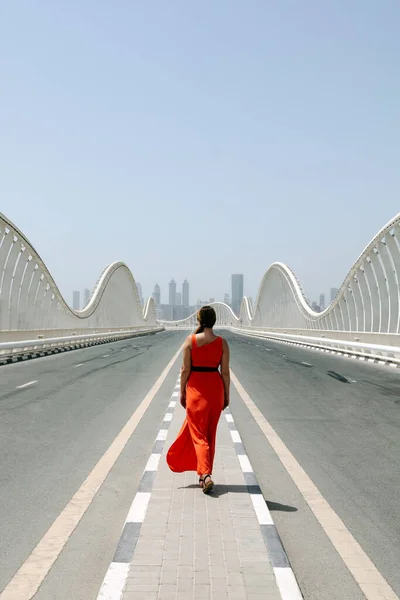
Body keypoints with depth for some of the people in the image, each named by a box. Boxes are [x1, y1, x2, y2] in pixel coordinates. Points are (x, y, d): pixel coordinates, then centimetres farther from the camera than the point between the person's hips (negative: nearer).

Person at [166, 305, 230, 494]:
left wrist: (182, 392, 4)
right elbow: (225, 372, -2)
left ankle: (206, 474, -16)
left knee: (198, 433, 2)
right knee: (210, 434, 16)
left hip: (196, 388, -2)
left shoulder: (190, 340, -8)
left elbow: (185, 370, -7)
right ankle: (204, 475, 25)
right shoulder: (222, 342, -4)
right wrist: (226, 395, 8)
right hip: (215, 388, 2)